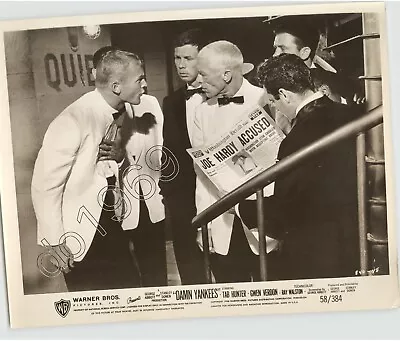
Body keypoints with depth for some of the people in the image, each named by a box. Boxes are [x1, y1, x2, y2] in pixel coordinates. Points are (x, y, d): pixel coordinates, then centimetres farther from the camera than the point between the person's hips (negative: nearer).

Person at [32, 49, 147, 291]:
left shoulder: (119, 114, 1)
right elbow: (45, 185, -19)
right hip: (80, 232, -6)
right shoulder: (74, 119, -23)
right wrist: (55, 242, -15)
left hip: (110, 224, 7)